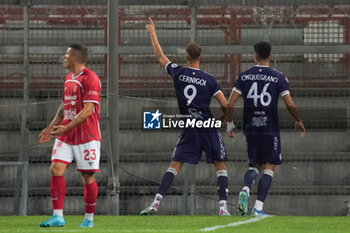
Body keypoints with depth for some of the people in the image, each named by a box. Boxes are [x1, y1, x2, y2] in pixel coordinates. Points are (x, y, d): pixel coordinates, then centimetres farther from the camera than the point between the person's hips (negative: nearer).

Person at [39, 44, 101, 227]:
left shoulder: (90, 78, -13)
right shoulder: (69, 77, 15)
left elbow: (88, 110, -19)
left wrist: (66, 127, -23)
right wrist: (52, 126, 16)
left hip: (86, 135, -8)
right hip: (65, 135, 8)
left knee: (88, 176, 0)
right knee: (56, 169, -7)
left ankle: (89, 218, 11)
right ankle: (58, 216, -8)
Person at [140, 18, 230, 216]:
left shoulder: (178, 73, -2)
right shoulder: (209, 80, -6)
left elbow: (160, 56, 13)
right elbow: (225, 105, -7)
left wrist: (153, 33, 25)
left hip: (189, 129, 2)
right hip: (208, 128, -2)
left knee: (175, 165, 7)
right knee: (221, 165, 6)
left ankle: (156, 203, -5)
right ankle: (223, 208, -5)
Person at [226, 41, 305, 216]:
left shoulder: (244, 77, 2)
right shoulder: (278, 77, -4)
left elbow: (230, 104, -2)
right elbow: (290, 104, -7)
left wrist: (229, 124, 12)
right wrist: (299, 121, 10)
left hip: (250, 129, 3)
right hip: (270, 129, -3)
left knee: (254, 165, 17)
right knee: (269, 167, 6)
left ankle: (245, 189, -14)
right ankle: (258, 207, -6)